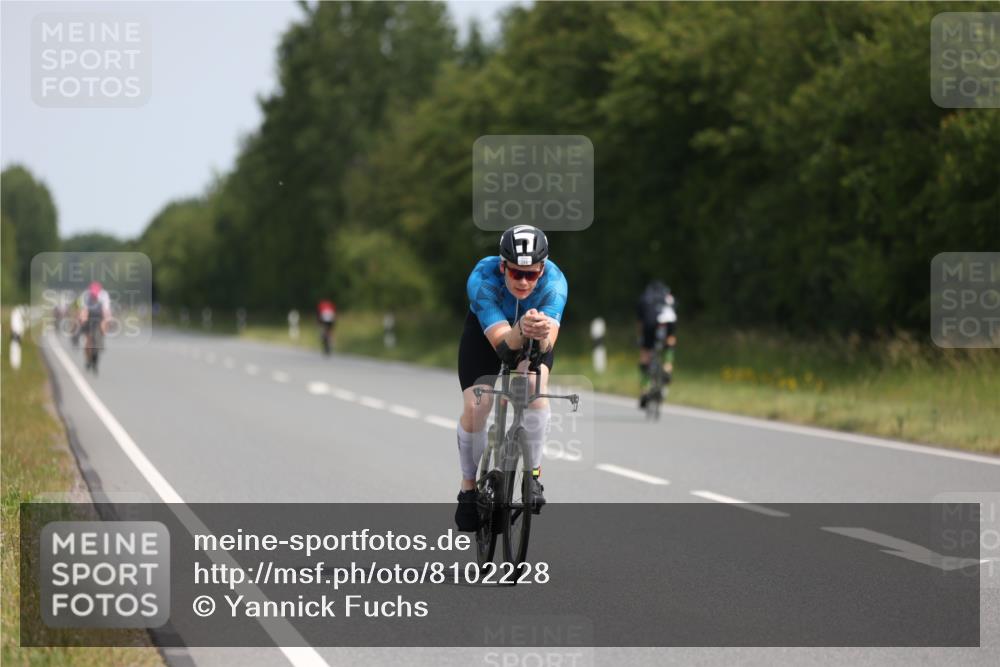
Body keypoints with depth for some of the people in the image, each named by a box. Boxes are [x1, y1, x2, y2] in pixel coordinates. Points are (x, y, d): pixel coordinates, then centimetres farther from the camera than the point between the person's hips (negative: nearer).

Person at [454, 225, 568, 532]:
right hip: (486, 330, 0)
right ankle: (469, 487, 7)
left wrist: (542, 335, -68)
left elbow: (547, 346, -45)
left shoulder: (554, 282, -35)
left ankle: (534, 473, -11)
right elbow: (502, 344, -44)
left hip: (535, 340, 0)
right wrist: (521, 330, -65)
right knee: (474, 406, -16)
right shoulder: (482, 279, -37)